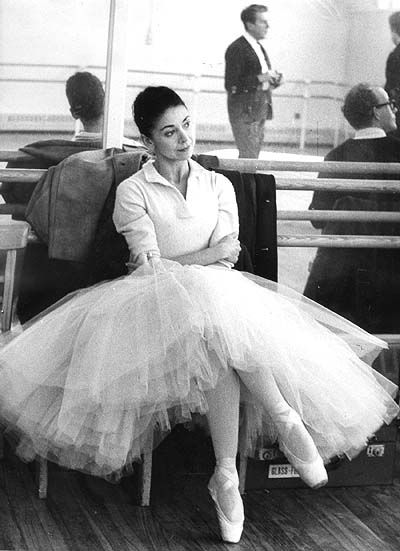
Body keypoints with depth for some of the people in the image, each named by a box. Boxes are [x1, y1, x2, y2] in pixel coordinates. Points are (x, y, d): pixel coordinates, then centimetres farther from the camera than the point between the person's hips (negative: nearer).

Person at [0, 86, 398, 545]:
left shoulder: (218, 186, 17)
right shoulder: (132, 191, 8)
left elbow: (227, 259, 4)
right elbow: (150, 265, -4)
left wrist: (170, 265, -9)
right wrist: (211, 254, -9)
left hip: (218, 293, 2)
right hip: (156, 301, -2)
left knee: (220, 347, -36)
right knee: (222, 336, -38)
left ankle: (226, 475, -39)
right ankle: (285, 419, -32)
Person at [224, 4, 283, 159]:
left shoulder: (258, 47, 16)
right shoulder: (237, 49, -12)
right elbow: (231, 85, -18)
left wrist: (274, 79, 2)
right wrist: (259, 78, -23)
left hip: (260, 111, 8)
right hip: (244, 112, -8)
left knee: (253, 156, 10)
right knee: (248, 157, -9)